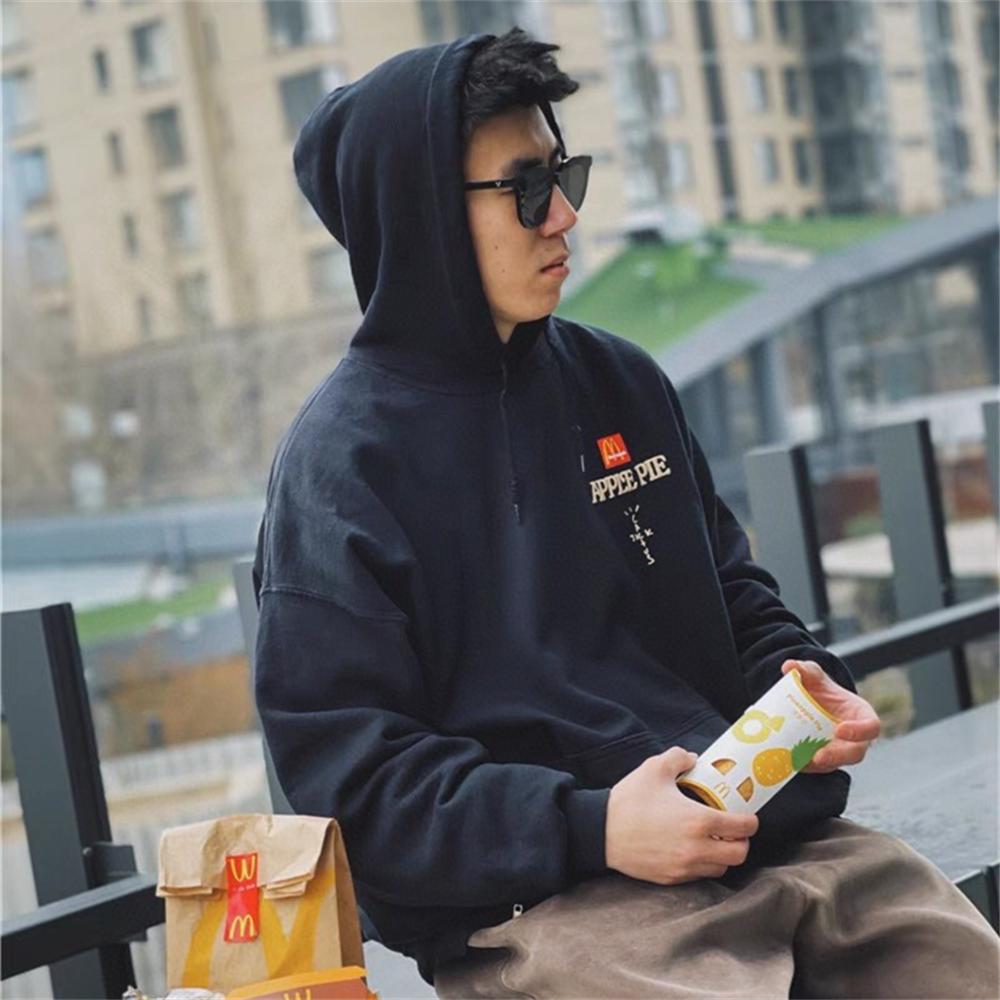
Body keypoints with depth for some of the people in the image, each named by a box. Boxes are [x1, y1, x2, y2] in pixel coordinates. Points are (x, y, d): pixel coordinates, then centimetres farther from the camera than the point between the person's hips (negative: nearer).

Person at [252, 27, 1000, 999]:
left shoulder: (621, 380, 12)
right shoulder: (341, 461, -7)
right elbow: (349, 775, -9)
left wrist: (804, 678, 2)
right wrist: (588, 829, -19)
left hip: (759, 825, 6)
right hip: (530, 899, -6)